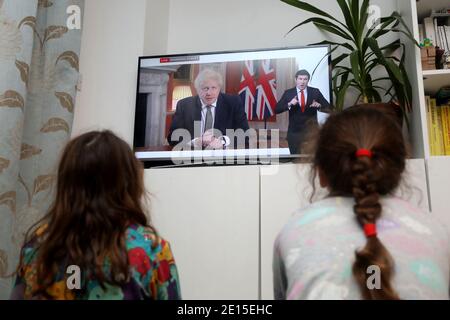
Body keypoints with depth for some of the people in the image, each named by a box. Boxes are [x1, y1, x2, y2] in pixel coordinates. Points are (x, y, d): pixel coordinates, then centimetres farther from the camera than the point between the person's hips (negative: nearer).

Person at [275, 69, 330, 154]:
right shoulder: (288, 93, 0)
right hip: (294, 132, 0)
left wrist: (319, 106, -21)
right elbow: (277, 110, -7)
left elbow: (329, 108, 1)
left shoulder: (315, 92, 2)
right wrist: (289, 104, -24)